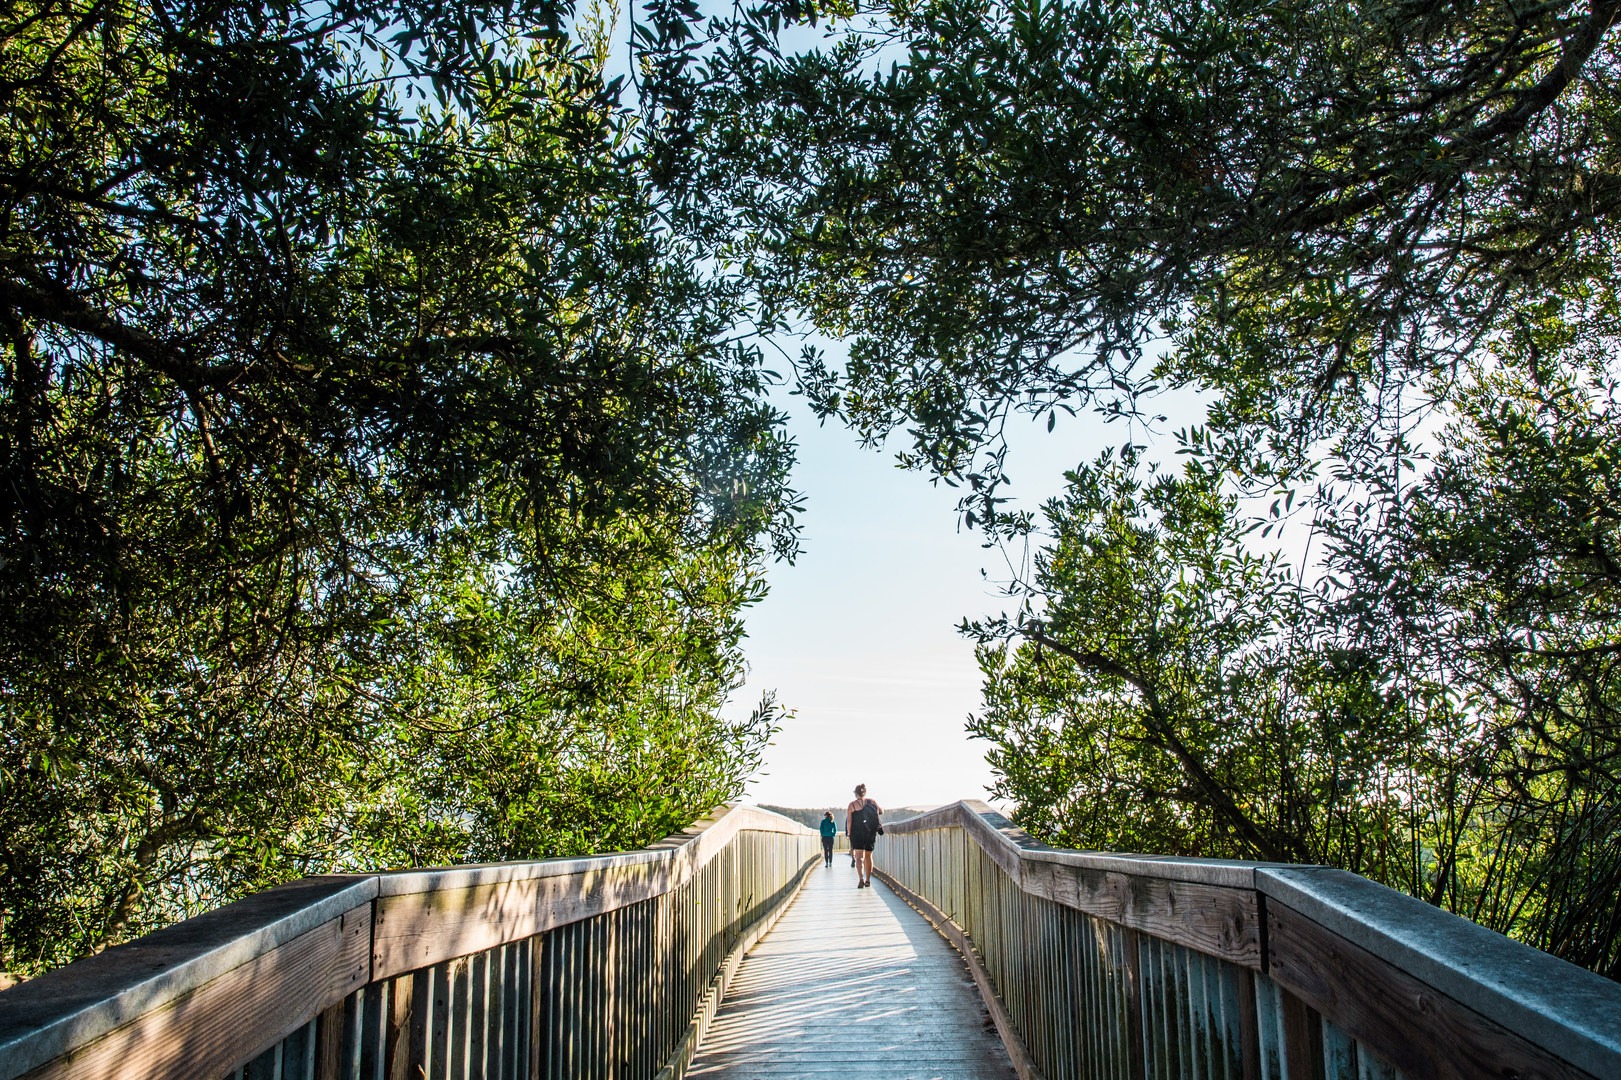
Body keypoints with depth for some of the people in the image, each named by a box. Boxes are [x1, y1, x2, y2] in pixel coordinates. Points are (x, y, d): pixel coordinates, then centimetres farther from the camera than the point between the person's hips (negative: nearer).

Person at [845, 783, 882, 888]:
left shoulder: (852, 805, -3)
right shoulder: (872, 802, 2)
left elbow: (849, 821, -7)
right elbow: (881, 812, 10)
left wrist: (849, 834, -1)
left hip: (857, 833, -3)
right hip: (871, 833, 3)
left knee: (859, 857, -5)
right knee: (868, 856, 15)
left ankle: (861, 879, -25)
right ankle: (868, 881, 20)